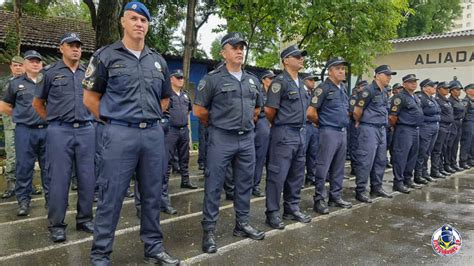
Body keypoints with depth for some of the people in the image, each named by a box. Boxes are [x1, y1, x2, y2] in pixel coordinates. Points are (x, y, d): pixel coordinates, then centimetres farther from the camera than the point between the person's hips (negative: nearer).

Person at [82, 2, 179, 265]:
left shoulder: (158, 60, 13)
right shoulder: (106, 55, 0)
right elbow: (90, 98, 2)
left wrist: (150, 119, 13)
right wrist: (113, 122, 2)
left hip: (153, 134, 4)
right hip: (119, 135, -4)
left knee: (152, 195, 11)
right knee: (111, 197, 1)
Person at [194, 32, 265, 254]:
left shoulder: (253, 80, 12)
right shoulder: (213, 78, -5)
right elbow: (199, 110, -3)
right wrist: (216, 125, 7)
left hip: (247, 139, 6)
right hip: (221, 139, -5)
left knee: (245, 184, 12)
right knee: (214, 185, 0)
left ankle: (243, 224, 26)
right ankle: (209, 230, 10)